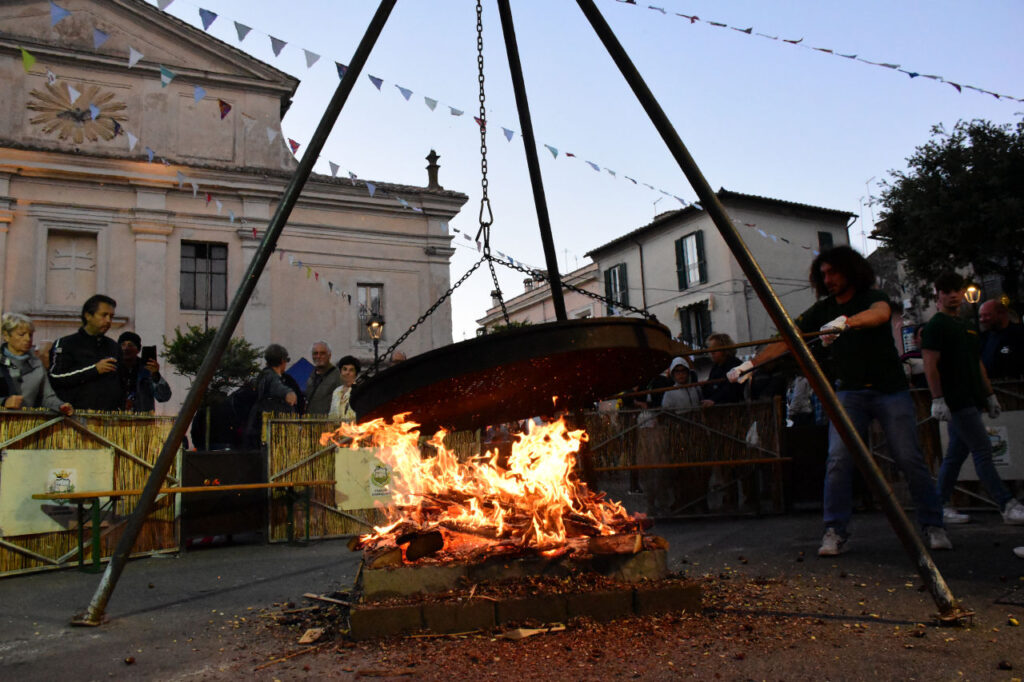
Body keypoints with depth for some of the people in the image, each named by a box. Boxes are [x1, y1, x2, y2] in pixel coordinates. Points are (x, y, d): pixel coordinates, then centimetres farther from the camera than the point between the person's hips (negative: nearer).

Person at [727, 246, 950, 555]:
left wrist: (845, 322, -49)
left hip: (891, 390, -3)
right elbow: (785, 340, 0)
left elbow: (881, 313, -30)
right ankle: (835, 530, -4)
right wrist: (750, 364, -10)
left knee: (910, 459, -2)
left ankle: (933, 526, 15)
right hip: (849, 393, 3)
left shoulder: (872, 297, -4)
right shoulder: (822, 311, 6)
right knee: (838, 459, -10)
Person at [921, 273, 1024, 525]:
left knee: (955, 455, 9)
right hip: (955, 401, -9)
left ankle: (941, 506, 15)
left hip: (971, 400, 9)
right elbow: (930, 365, -13)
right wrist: (937, 399, -20)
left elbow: (977, 363, 25)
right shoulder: (935, 326, -6)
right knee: (983, 451, -8)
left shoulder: (965, 325, 21)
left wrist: (990, 395, 23)